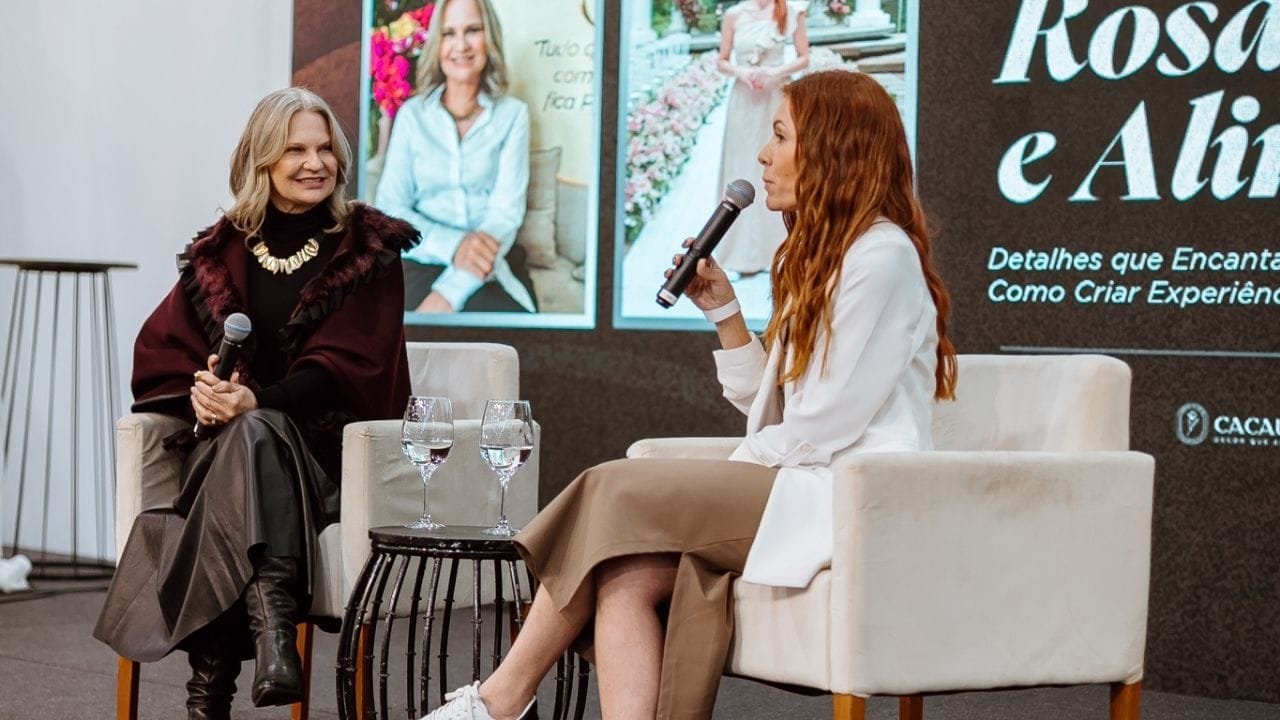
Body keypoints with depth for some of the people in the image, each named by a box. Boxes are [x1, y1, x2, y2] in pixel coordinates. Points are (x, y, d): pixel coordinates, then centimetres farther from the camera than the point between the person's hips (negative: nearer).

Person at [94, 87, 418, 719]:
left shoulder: (369, 251, 6)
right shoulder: (220, 252, 15)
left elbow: (348, 365, -6)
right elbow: (158, 352, 11)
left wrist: (259, 402, -24)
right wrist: (198, 393, -14)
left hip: (326, 447, -2)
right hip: (226, 440, 2)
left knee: (255, 434, -36)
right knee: (248, 436, -35)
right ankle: (273, 628, -53)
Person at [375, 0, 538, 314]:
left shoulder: (512, 114, 6)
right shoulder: (412, 114, 8)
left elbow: (506, 212, -4)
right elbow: (389, 209, 1)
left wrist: (450, 291, -20)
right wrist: (453, 244, -20)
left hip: (494, 263, 1)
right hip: (423, 262, -1)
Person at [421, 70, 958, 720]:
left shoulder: (881, 256, -9)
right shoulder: (822, 254, 21)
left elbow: (826, 427, -15)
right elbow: (769, 410, 19)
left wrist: (731, 470, -3)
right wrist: (723, 312, 10)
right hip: (800, 492, 8)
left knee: (615, 492, -14)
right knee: (629, 576, -16)